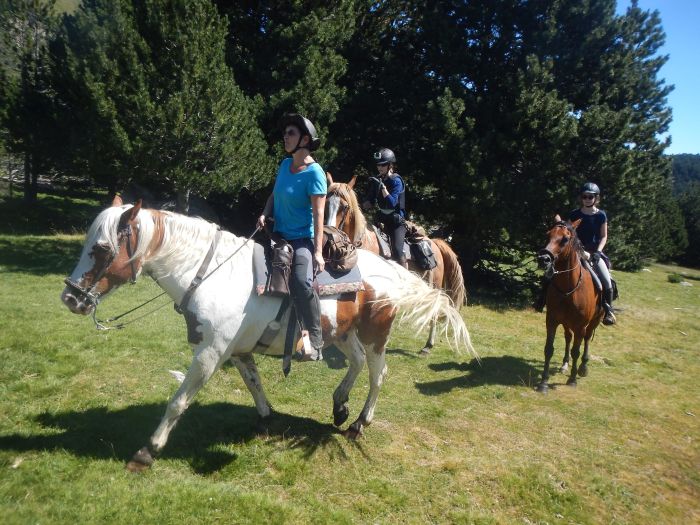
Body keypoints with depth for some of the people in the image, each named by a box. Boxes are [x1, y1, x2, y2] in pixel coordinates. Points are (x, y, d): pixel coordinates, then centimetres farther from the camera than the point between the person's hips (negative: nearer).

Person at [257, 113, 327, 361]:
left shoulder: (314, 172, -14)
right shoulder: (285, 164, 8)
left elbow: (318, 213, -18)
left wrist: (318, 251, -24)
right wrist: (265, 214, -1)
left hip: (303, 239, -8)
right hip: (280, 237, 8)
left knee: (302, 281, -29)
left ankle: (314, 341, -17)